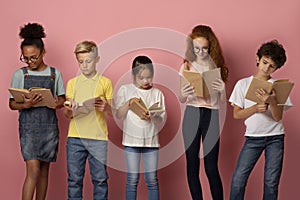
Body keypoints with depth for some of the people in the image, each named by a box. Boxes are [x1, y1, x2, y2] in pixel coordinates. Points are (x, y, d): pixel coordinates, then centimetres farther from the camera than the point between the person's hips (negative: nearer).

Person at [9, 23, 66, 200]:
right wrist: (25, 105, -19)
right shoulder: (19, 75, 2)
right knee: (33, 170, -13)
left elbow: (62, 99, 12)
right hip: (28, 126, -2)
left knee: (44, 170, 7)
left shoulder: (55, 74, 7)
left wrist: (58, 104, -12)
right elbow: (12, 104, 2)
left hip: (49, 125, 2)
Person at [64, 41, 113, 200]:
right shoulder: (72, 83, 10)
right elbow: (67, 115, 9)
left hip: (98, 138, -1)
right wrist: (70, 110, -14)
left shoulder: (105, 82, 6)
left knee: (100, 179, 1)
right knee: (74, 179, 3)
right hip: (75, 137, 1)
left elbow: (112, 112, 7)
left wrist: (106, 107, -15)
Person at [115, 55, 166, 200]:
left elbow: (162, 120, 1)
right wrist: (129, 103, -14)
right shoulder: (125, 90, 3)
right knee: (132, 179, 2)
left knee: (152, 179, 3)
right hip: (131, 140, -1)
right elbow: (118, 115, 1)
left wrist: (151, 118, -19)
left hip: (151, 140, 1)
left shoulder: (157, 93, 4)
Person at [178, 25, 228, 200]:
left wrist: (222, 89, -15)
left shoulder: (217, 67, 5)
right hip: (192, 115, 1)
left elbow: (223, 100, 6)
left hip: (211, 115, -1)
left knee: (211, 167, -6)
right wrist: (183, 94, -13)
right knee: (192, 164, 2)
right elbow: (181, 100, 9)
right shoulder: (187, 67, 7)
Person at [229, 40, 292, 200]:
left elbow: (278, 117, -6)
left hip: (275, 137, 0)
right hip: (253, 137, 0)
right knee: (238, 179, -10)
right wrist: (255, 108, -19)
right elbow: (236, 114, -2)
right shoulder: (243, 84, 2)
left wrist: (272, 102, -26)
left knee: (271, 182, -1)